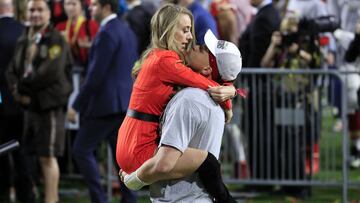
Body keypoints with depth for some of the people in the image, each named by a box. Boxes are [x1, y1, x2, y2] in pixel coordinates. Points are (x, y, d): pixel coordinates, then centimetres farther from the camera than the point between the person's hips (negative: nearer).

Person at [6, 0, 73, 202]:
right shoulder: (24, 41, 14)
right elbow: (13, 70, 12)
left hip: (50, 104, -7)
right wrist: (17, 90, -7)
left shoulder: (56, 40, -9)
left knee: (48, 156, -7)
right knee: (41, 155, 11)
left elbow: (50, 72, -20)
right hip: (31, 103, 7)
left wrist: (23, 86, -13)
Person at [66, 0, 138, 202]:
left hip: (106, 103, -9)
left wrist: (76, 105, -13)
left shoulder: (107, 34, -15)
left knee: (82, 150, -1)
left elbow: (96, 74, -18)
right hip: (125, 102, 9)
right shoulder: (127, 31, 14)